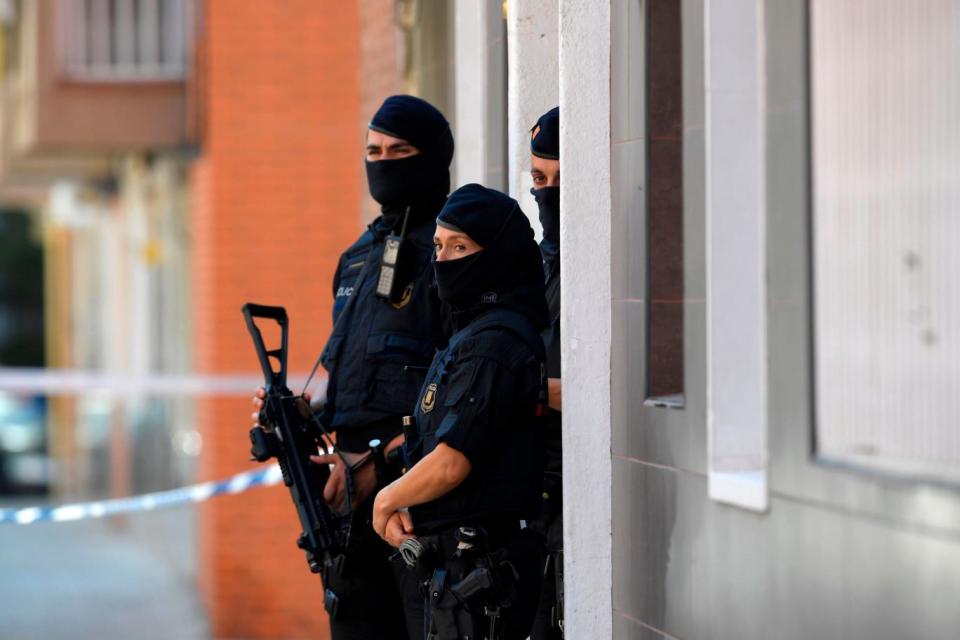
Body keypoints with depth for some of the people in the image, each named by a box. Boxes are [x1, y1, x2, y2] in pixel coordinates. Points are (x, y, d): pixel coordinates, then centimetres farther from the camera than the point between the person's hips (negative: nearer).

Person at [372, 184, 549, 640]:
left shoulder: (493, 343, -16)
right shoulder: (474, 333, 16)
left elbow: (450, 464, -22)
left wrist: (387, 500, -4)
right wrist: (402, 505, 2)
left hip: (476, 574, -10)